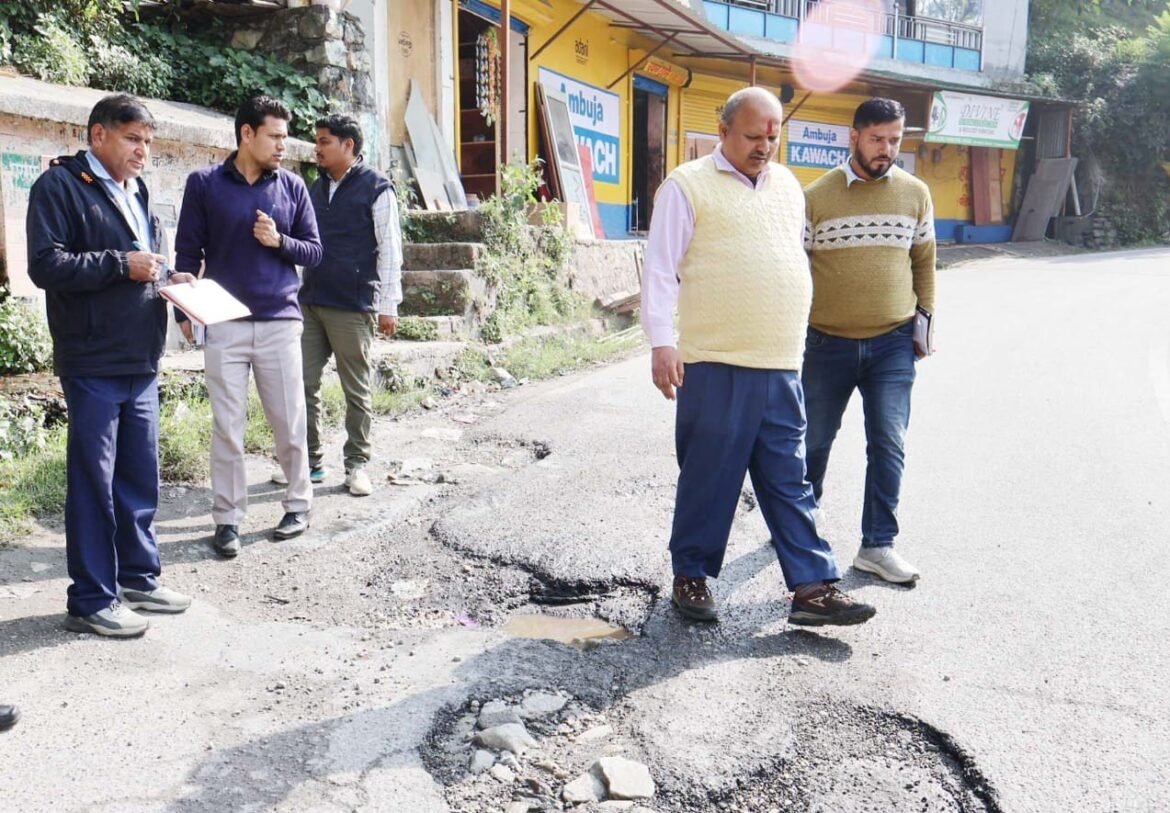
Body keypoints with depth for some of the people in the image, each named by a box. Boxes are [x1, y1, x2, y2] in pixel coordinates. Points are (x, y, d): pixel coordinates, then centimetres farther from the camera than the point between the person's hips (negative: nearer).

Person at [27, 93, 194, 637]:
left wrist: (168, 278, 8)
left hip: (140, 362, 7)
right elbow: (46, 264, -14)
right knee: (94, 480, -1)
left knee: (140, 476, 12)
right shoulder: (61, 185, -4)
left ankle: (139, 577, 25)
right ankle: (91, 601, 9)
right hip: (92, 363, -7)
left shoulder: (136, 193, 19)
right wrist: (121, 265, -16)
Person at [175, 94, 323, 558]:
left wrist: (279, 241, -9)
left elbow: (313, 252, 10)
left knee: (289, 424, 6)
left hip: (280, 322, 1)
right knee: (227, 428, 3)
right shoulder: (204, 184, 3)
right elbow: (188, 253, 5)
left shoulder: (292, 187, 7)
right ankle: (228, 519, 13)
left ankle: (299, 504, 23)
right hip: (223, 325, -1)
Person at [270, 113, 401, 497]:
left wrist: (388, 304, -11)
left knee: (357, 391, 3)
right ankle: (310, 460, 17)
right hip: (310, 302, 6)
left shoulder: (376, 188, -4)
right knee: (305, 384, 6)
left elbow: (389, 249, -7)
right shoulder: (316, 188, 16)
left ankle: (356, 463, 14)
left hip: (352, 307, -6)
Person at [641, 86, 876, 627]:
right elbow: (660, 268, -5)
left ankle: (813, 587, 11)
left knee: (790, 479, 7)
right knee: (709, 476, 4)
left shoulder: (787, 185, 18)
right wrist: (661, 342, -14)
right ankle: (690, 576, 20)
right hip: (715, 364, -5)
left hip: (781, 365, 6)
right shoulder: (688, 186, -1)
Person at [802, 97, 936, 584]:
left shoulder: (916, 194, 5)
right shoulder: (817, 196, -3)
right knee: (814, 440, 11)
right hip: (827, 342, -1)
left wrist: (924, 319, 10)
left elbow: (924, 262, 14)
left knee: (888, 444, -1)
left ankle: (877, 545, 9)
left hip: (893, 343, 2)